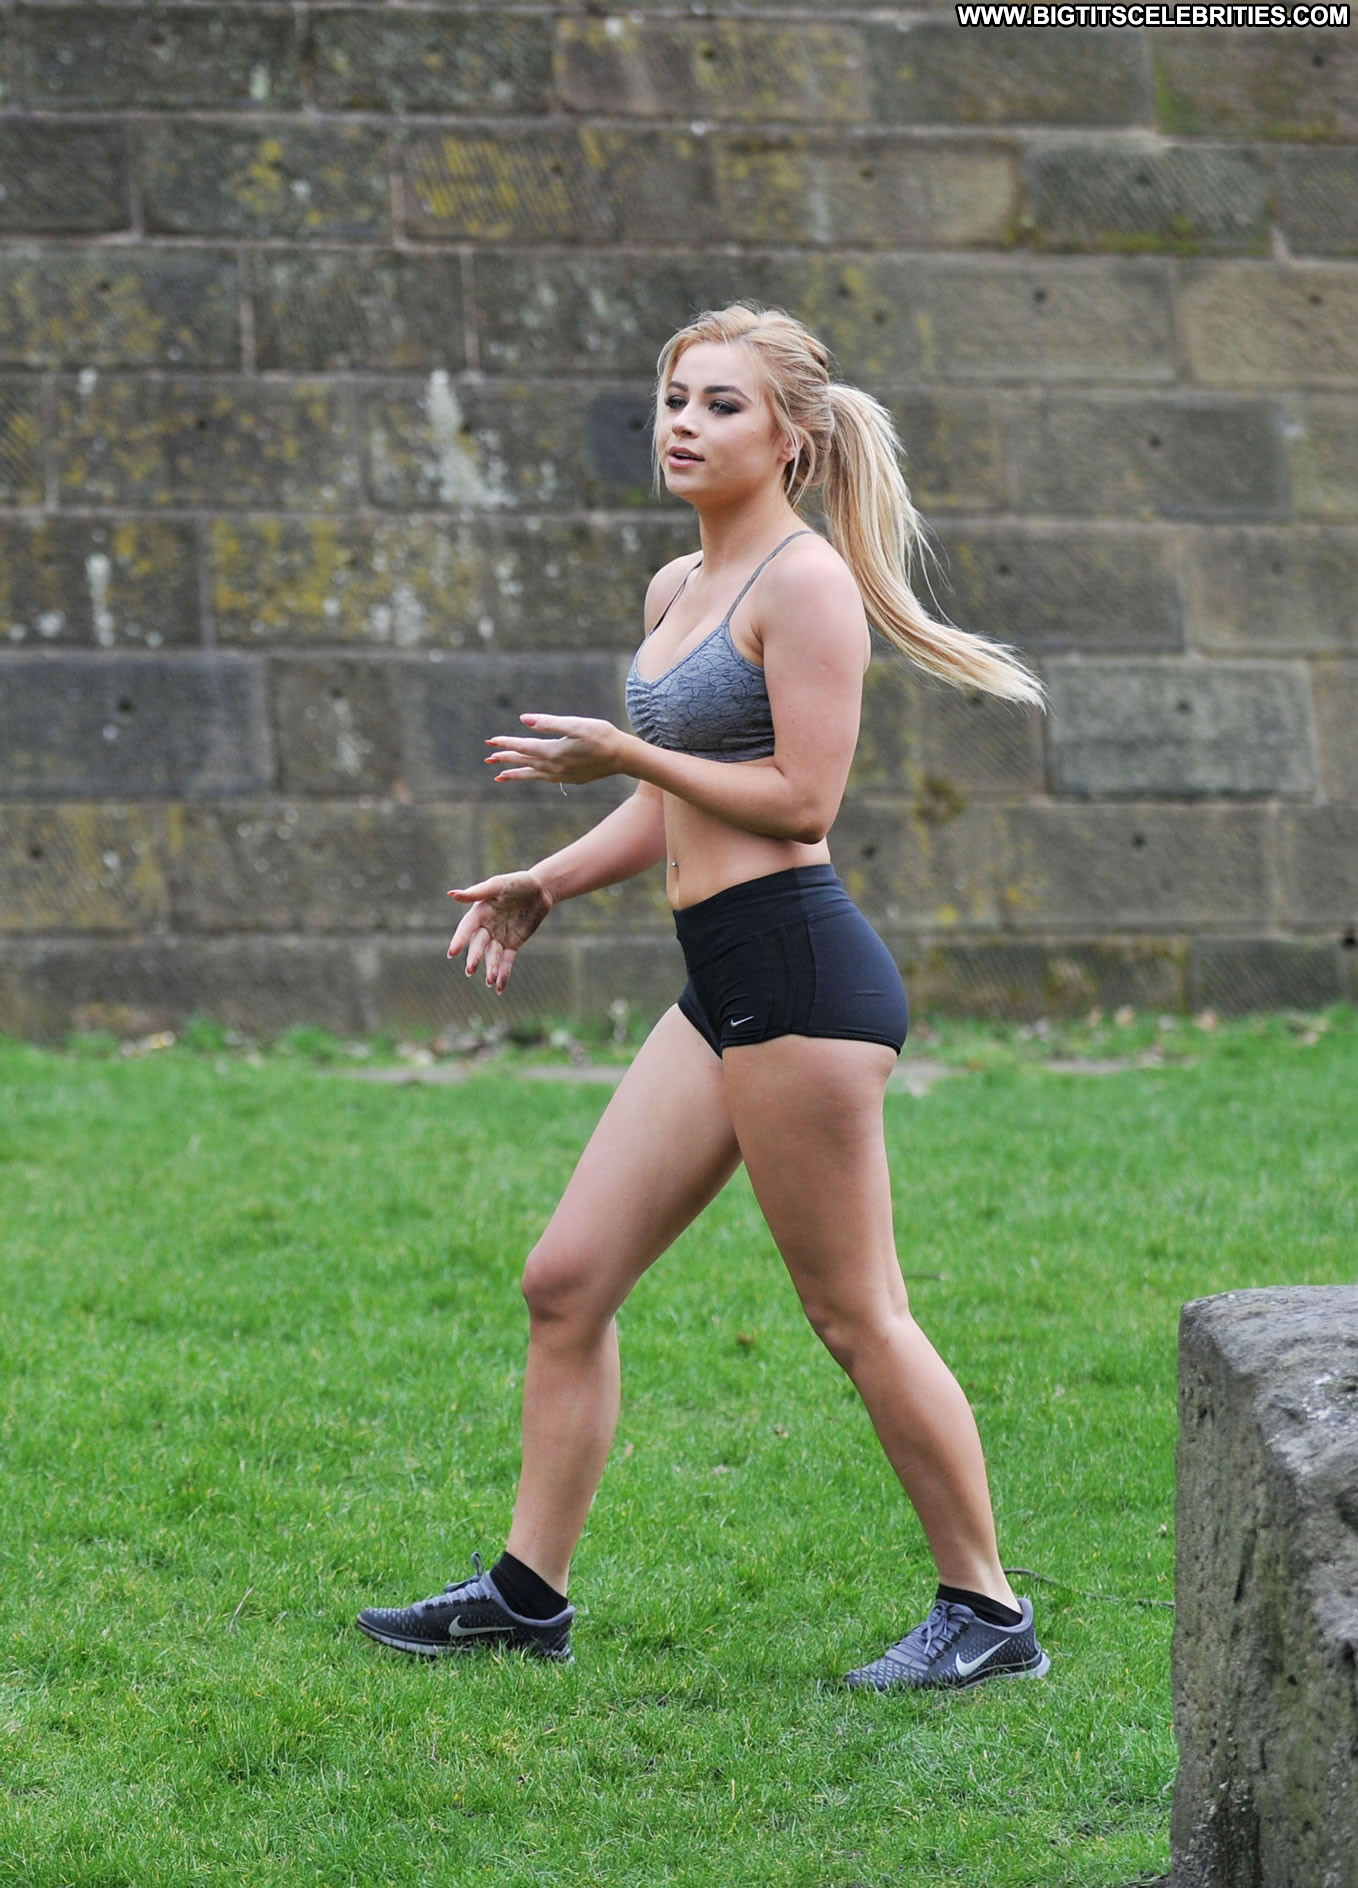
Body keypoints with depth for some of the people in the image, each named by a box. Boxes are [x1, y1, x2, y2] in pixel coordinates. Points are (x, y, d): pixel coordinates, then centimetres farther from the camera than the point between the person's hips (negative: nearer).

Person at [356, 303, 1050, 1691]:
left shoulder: (803, 580, -10)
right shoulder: (678, 590, 17)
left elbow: (802, 799, -15)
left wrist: (622, 752, -12)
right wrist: (548, 882, 17)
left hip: (799, 970, -9)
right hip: (722, 988, 9)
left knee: (855, 1315, -3)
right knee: (567, 1278, 9)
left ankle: (988, 1613, 8)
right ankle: (527, 1591, 18)